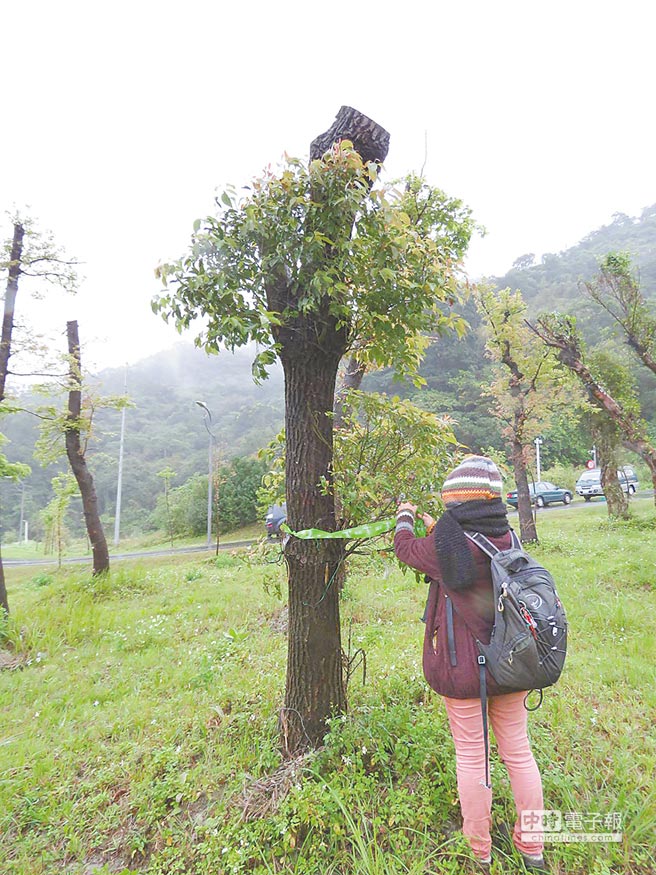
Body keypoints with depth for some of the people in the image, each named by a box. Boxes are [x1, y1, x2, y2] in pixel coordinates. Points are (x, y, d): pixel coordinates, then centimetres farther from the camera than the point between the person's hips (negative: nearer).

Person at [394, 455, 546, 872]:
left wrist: (405, 516, 18)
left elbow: (407, 549, 0)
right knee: (518, 750, 19)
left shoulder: (447, 541, -20)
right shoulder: (506, 535, -4)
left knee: (470, 755, 13)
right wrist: (436, 528, 25)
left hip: (463, 665, -5)